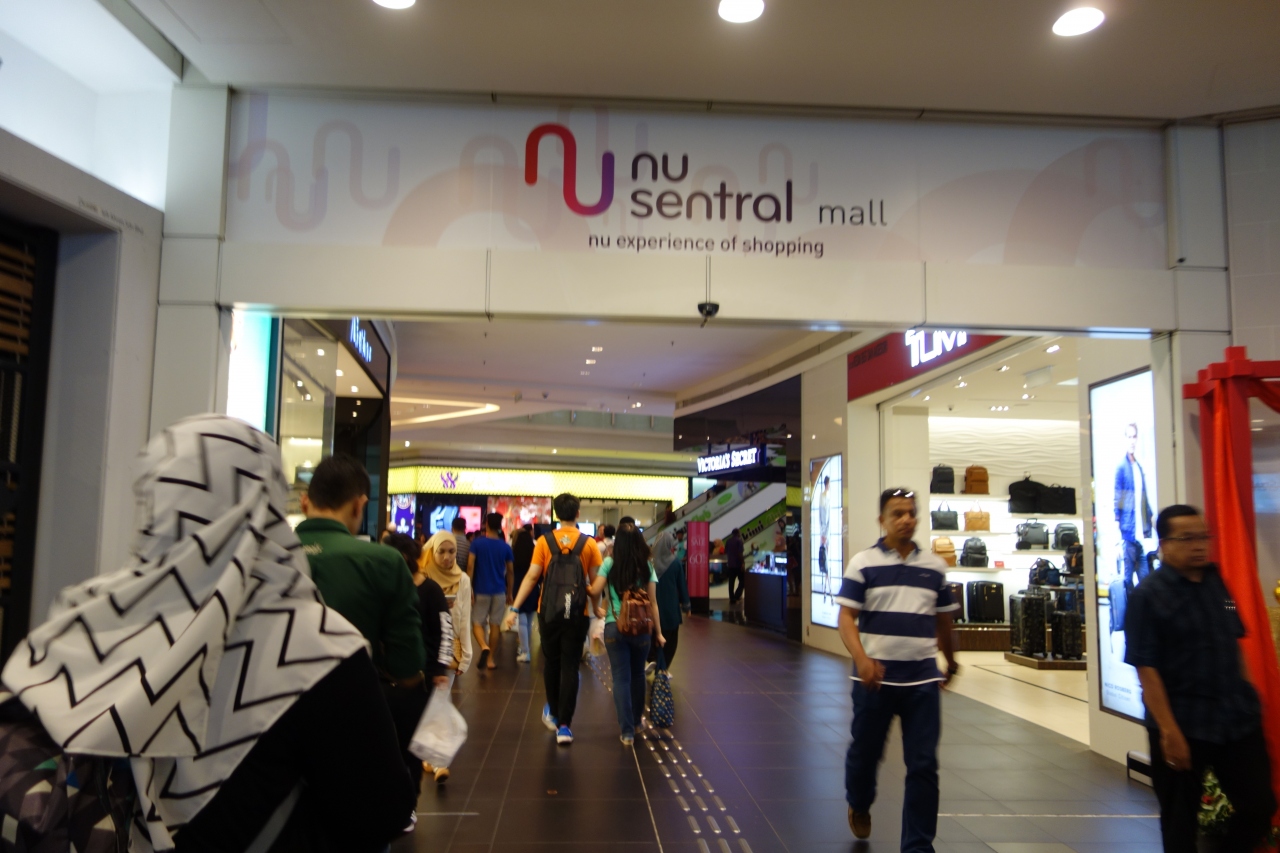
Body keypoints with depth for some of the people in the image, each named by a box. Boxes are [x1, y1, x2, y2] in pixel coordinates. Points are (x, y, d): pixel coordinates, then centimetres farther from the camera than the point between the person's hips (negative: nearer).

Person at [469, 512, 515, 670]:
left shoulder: (477, 543, -5)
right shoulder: (506, 547, 1)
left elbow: (470, 566, -11)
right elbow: (510, 572, 5)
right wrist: (509, 593, 14)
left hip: (481, 590, -2)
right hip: (499, 591, 2)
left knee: (477, 622, 8)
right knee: (495, 625, 8)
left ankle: (484, 647, -19)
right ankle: (491, 659, 11)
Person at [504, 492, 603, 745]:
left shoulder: (544, 541, -4)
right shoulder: (589, 543, -4)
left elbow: (531, 577, -8)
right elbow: (596, 582, -2)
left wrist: (514, 608, -5)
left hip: (549, 612, 1)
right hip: (576, 614, -1)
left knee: (551, 663, 18)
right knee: (570, 668, 4)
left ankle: (554, 713, 33)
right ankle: (563, 725, 1)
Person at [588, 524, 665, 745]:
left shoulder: (609, 563, -3)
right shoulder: (647, 566, 0)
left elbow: (594, 591, -11)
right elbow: (652, 602, -1)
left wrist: (597, 609, 10)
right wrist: (658, 632, 6)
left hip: (614, 627, -1)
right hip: (641, 627, 2)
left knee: (621, 678, 4)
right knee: (638, 675, 20)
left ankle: (627, 731, 1)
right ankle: (636, 721, 35)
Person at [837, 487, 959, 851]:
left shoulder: (934, 566, 7)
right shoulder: (862, 563, -3)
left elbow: (943, 618, 18)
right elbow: (846, 617, -9)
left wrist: (950, 661, 26)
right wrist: (862, 658, -24)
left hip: (923, 678, 2)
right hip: (876, 677, -2)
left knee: (923, 765, 1)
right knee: (865, 750, 13)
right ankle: (859, 806, 43)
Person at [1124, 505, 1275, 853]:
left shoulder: (1217, 581, 5)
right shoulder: (1148, 595, -13)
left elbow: (1234, 643, 15)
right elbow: (1146, 668, -16)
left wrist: (1248, 697, 12)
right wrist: (1169, 730, -19)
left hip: (1238, 716, 5)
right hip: (1184, 725, -5)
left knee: (1260, 804, 12)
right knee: (1181, 819, 9)